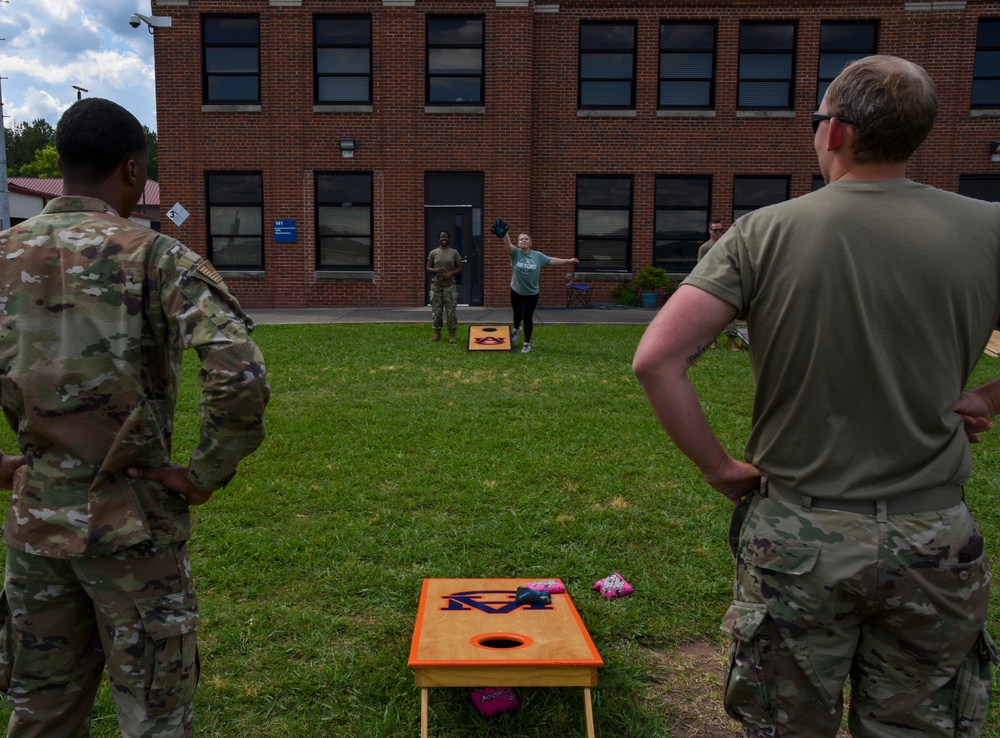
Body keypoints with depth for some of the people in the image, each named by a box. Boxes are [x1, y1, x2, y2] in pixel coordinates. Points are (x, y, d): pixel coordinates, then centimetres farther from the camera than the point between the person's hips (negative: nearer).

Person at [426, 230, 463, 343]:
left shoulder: (454, 252, 3)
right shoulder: (433, 252, 5)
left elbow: (460, 268, 4)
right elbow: (428, 268, 7)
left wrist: (451, 273, -14)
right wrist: (435, 270, -14)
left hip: (450, 285, -1)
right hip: (436, 285, 1)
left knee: (451, 310, -4)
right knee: (437, 310, 3)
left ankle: (451, 334, 2)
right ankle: (437, 333, 13)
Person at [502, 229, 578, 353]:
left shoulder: (538, 255, -4)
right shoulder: (515, 253, -12)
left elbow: (552, 260, 5)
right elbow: (508, 244, -30)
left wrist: (568, 261, 5)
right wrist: (504, 232, -47)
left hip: (531, 293, 0)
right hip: (516, 291, 1)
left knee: (527, 317, -1)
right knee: (517, 313, 22)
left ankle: (527, 343, 11)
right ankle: (516, 330, 54)